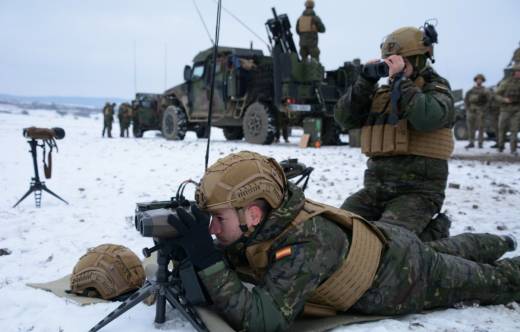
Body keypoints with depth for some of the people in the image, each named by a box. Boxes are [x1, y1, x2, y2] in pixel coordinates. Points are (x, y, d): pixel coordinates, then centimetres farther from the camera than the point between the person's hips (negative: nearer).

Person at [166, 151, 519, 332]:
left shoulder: (305, 243, -44)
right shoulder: (256, 228, -22)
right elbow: (225, 264, -9)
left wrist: (206, 260, -51)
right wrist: (188, 253, -29)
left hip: (408, 274, -7)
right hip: (374, 244, 7)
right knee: (443, 250, 37)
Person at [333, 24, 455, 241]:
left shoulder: (437, 88, 2)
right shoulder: (381, 93, 15)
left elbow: (427, 118, -21)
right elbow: (344, 119, 6)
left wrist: (400, 79, -16)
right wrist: (366, 81, -3)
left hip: (417, 192, -5)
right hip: (375, 187, 5)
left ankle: (434, 233, 5)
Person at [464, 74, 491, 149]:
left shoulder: (485, 91, 4)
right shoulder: (471, 90, 13)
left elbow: (489, 101, 0)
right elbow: (466, 99, 15)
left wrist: (484, 110, -9)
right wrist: (467, 108, 3)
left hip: (480, 112, -3)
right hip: (471, 111, 3)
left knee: (480, 128, -4)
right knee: (470, 128, 1)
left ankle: (480, 143, 1)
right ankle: (471, 143, 7)